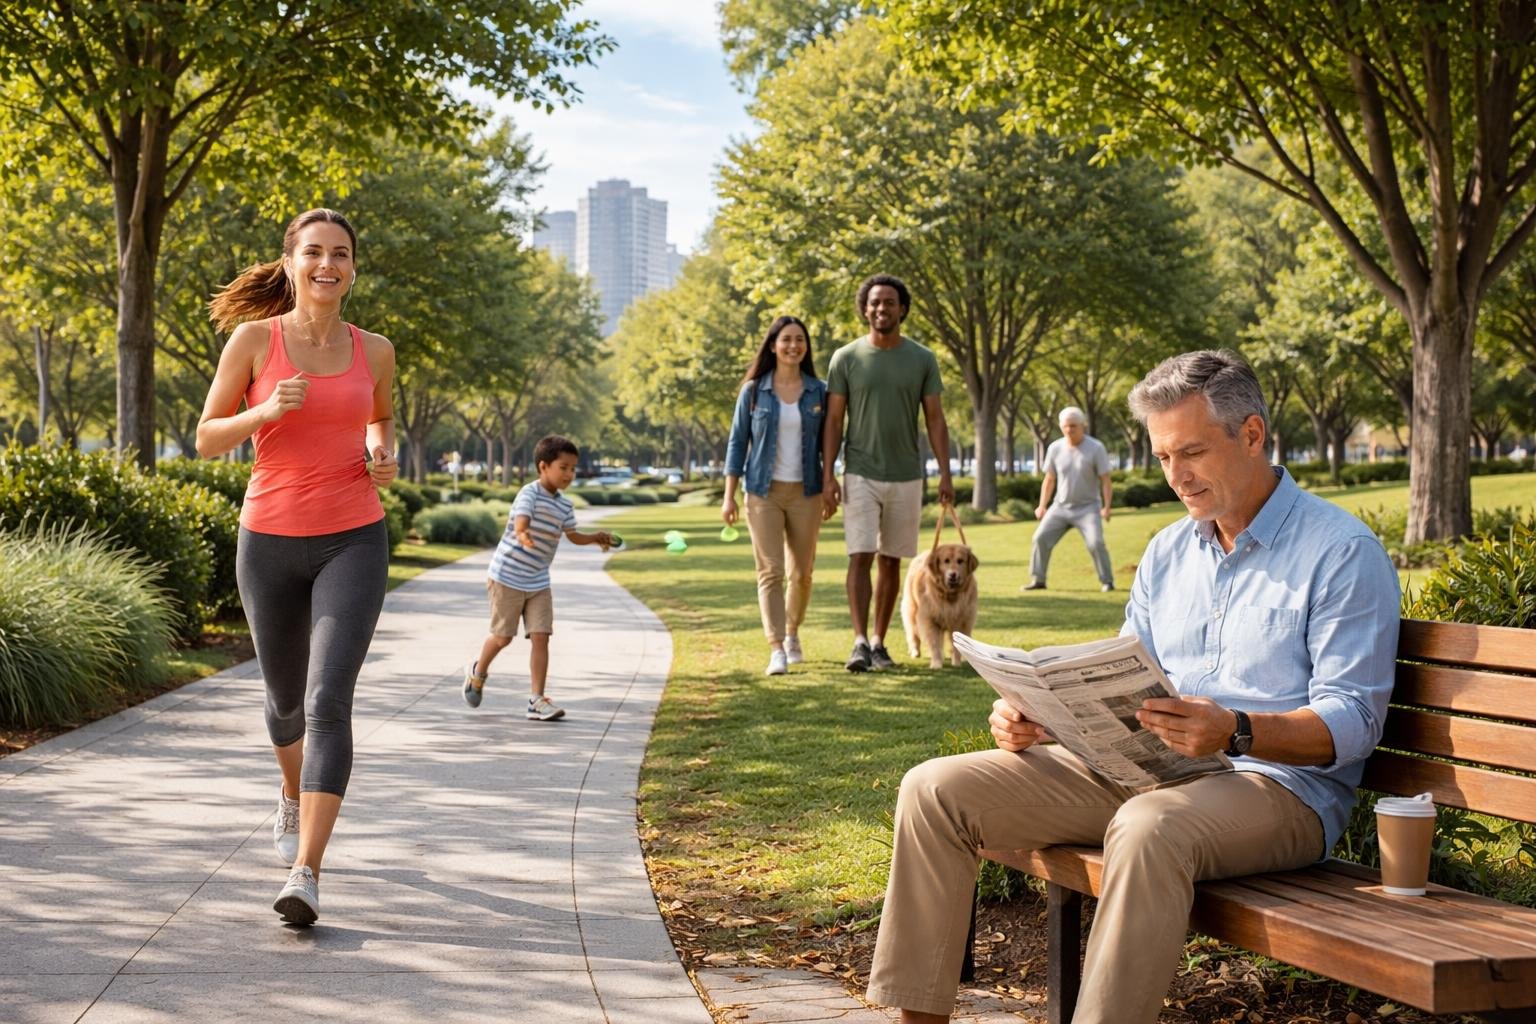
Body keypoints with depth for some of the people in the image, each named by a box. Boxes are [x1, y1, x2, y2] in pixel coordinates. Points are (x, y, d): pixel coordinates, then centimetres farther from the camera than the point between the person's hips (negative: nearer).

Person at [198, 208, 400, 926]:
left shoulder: (374, 351, 3)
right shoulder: (253, 338, -3)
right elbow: (207, 440, -1)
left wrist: (384, 457, 2)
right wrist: (268, 410, -19)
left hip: (353, 542, 0)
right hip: (271, 542, 1)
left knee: (329, 700, -17)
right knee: (287, 698, 18)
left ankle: (304, 876, -20)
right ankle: (293, 795, 52)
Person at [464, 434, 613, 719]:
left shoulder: (564, 506, 7)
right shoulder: (530, 494, -17)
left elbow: (573, 535, 22)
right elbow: (520, 522, -34)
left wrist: (595, 538, 3)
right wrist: (522, 536, -57)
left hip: (538, 583, 6)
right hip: (507, 578, -6)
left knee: (541, 637, -5)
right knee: (503, 636, 6)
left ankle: (537, 700, -2)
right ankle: (478, 671, 36)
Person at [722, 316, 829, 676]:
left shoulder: (819, 392, 4)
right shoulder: (753, 392, 1)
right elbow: (737, 443, 3)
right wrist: (729, 495, -1)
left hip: (806, 492, 2)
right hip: (764, 492, -2)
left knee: (802, 572, 9)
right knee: (770, 571, -8)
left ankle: (792, 635, 32)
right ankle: (776, 650, -13)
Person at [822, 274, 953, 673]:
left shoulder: (922, 360, 2)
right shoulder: (845, 358, -1)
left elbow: (935, 419, 3)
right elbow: (834, 420, 0)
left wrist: (945, 474, -6)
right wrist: (828, 475, -8)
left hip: (906, 477, 2)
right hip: (861, 475, -2)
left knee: (891, 561, 8)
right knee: (860, 557, -11)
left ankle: (879, 642, 15)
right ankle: (860, 641, -14)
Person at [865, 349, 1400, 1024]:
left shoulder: (1341, 551, -4)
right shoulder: (1167, 552, 18)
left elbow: (1352, 723, -11)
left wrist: (1236, 732, -29)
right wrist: (1037, 718, 0)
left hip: (1277, 784, -7)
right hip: (1143, 769, 7)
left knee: (1149, 826, -42)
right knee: (934, 790, -7)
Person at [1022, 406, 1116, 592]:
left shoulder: (1096, 448, -11)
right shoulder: (1055, 448, 0)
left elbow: (1105, 480, -9)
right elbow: (1049, 479, 10)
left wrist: (1106, 506, -17)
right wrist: (1042, 506, 7)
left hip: (1087, 507, -4)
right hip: (1060, 507, 4)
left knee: (1096, 543, -19)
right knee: (1040, 538, -6)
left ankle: (1107, 581, -5)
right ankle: (1037, 580, 3)